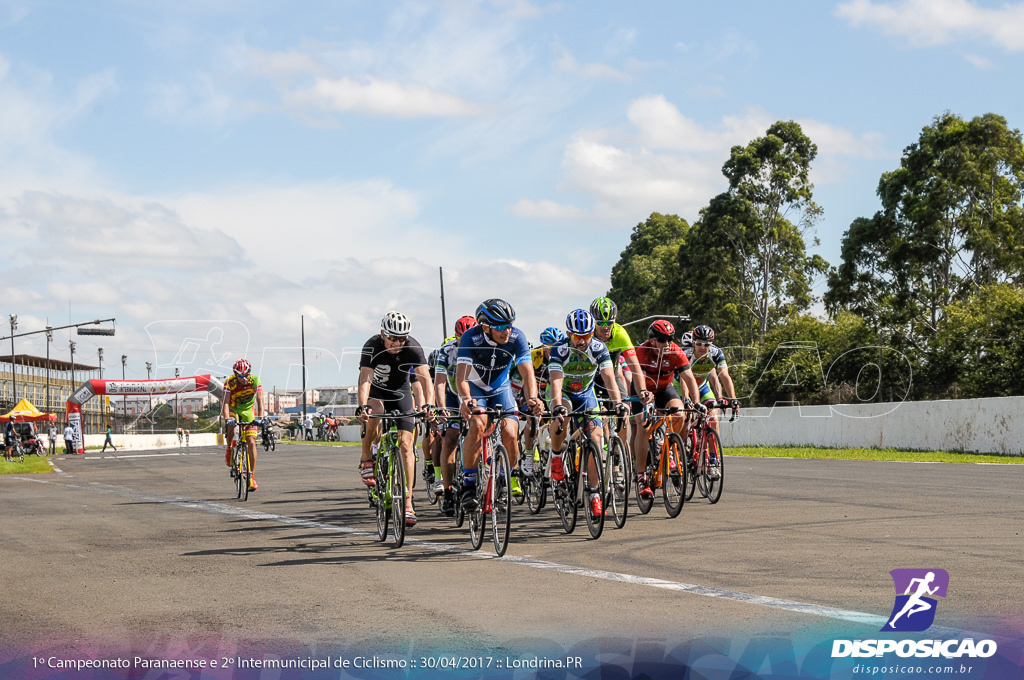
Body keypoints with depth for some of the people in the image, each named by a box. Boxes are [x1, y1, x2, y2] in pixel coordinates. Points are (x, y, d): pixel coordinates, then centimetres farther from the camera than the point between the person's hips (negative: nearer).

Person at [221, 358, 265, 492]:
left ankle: (252, 476, -6)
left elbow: (260, 400, -27)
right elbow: (225, 403, -33)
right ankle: (229, 450, -8)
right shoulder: (229, 382, -26)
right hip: (233, 409, -1)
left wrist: (260, 418, -42)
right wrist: (227, 419, -50)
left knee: (251, 442, -11)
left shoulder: (255, 380, -22)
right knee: (231, 424, -36)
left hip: (249, 411, 1)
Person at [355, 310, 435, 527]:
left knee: (406, 445, -10)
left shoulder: (413, 348, -26)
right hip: (376, 392, -1)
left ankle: (408, 503, -7)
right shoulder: (372, 346, -29)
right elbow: (365, 379, -39)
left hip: (401, 392, 1)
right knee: (375, 414, -37)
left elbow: (425, 378, -35)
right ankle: (366, 459, -12)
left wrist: (428, 404, -52)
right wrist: (363, 407, -55)